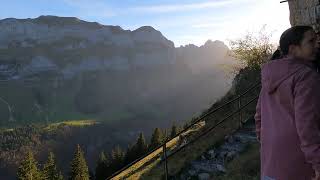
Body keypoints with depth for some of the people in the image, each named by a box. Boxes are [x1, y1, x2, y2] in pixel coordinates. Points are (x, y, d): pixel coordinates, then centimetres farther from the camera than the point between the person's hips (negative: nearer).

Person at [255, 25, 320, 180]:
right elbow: (306, 123, -22)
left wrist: (262, 138, 20)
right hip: (296, 156, -7)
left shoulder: (272, 77, 4)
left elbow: (260, 113, 10)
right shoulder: (306, 76, -18)